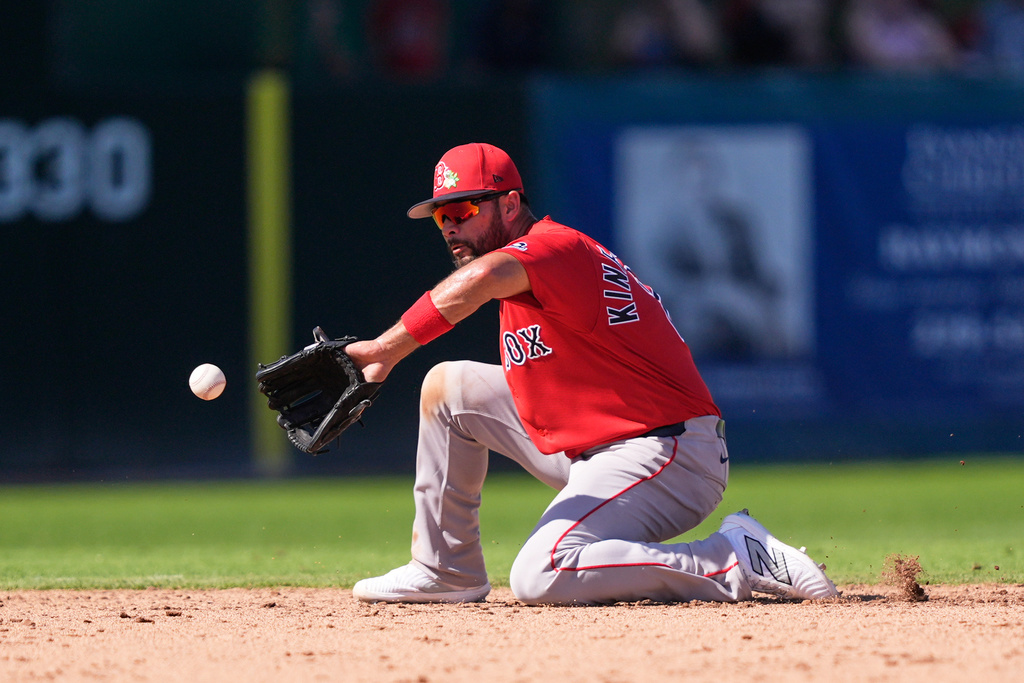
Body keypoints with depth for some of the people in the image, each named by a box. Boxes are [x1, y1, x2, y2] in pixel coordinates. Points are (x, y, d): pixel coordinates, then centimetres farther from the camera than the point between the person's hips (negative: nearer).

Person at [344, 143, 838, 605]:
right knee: (450, 387, 13)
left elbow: (482, 278, -39)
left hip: (664, 454, -10)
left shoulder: (556, 247, -16)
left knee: (538, 577, -29)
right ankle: (447, 572, 19)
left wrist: (387, 349, -43)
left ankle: (738, 562, -20)